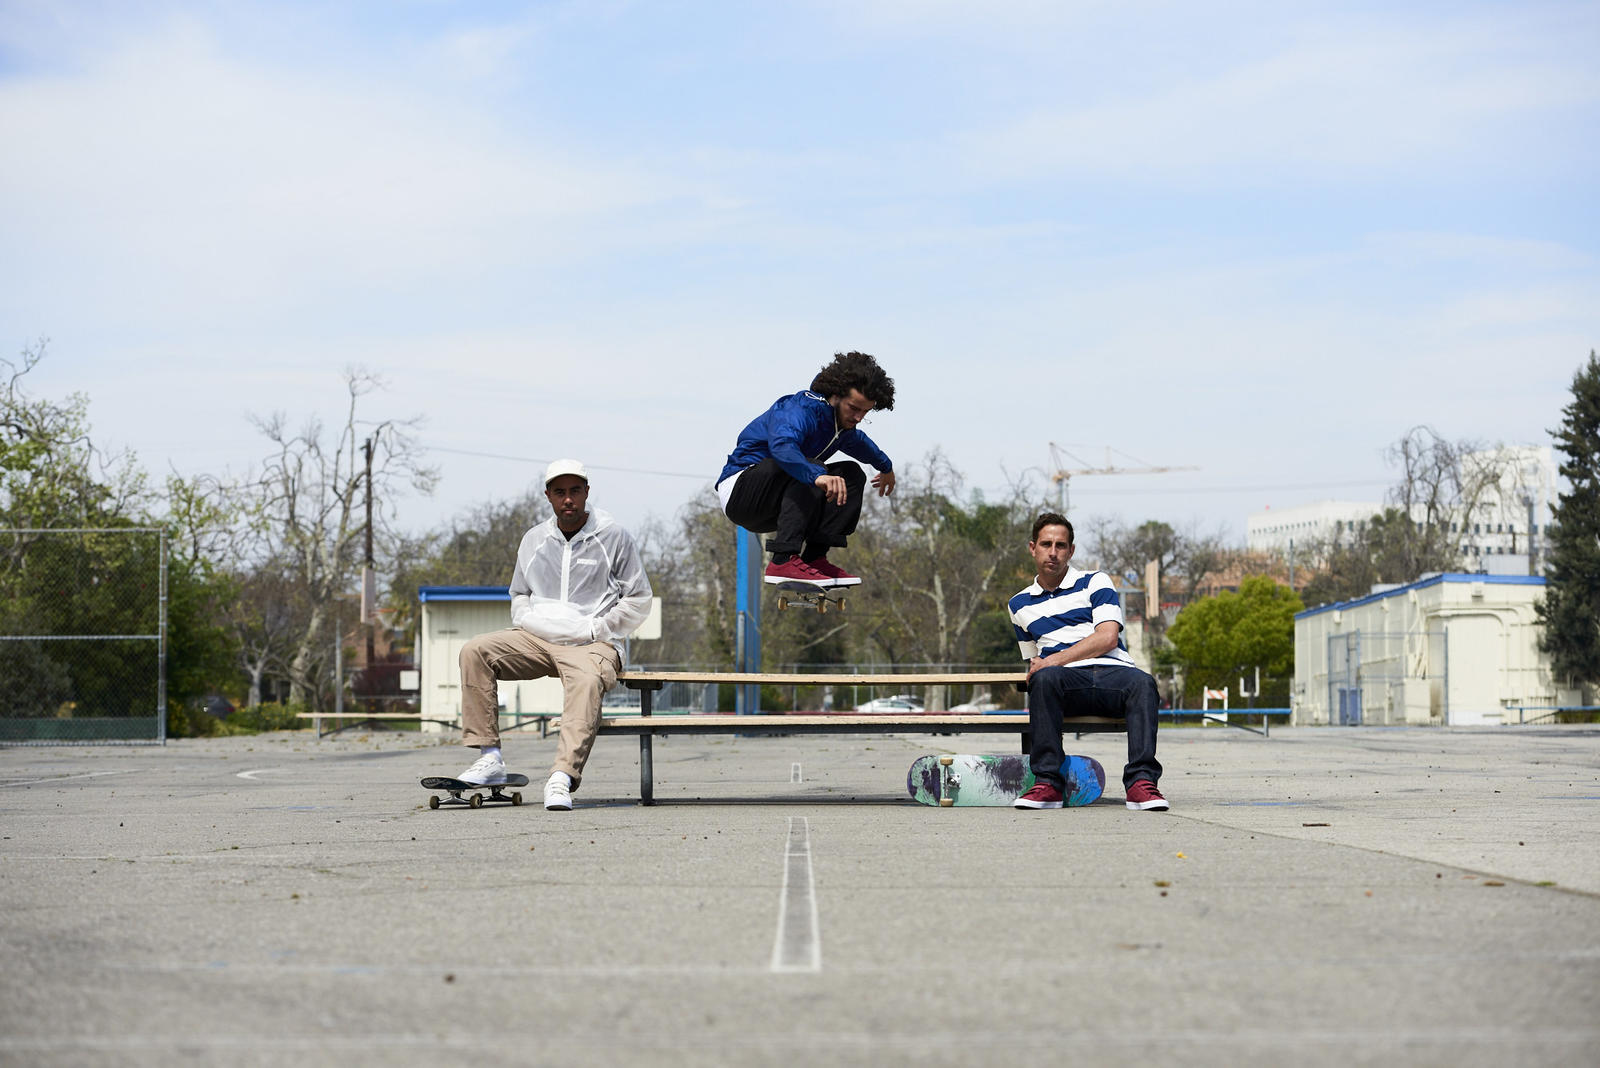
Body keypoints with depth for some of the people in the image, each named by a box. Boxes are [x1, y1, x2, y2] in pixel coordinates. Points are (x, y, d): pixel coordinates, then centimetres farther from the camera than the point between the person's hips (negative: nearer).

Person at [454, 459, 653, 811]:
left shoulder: (614, 537, 4)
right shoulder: (534, 540, 16)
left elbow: (638, 600, 5)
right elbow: (519, 593, 30)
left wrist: (594, 630, -5)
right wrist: (526, 622, 7)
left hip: (590, 644, -4)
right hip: (537, 637, 5)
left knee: (586, 681, -39)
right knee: (475, 652, -19)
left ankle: (562, 777, -50)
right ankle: (490, 758, -21)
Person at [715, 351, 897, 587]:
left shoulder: (841, 419, 7)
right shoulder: (801, 410, -23)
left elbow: (856, 441, 34)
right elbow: (782, 445, -46)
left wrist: (885, 466, 50)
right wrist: (817, 476, -62)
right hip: (739, 491, -9)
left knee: (852, 474, 0)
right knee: (810, 469, -32)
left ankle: (815, 558, -10)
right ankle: (783, 562, -36)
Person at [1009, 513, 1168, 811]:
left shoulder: (1095, 582, 15)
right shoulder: (1020, 605, 26)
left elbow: (1107, 638, 0)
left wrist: (1054, 660, -6)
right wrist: (1039, 667, 7)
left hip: (1112, 671, -1)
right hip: (1067, 679, 1)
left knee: (1142, 683, -37)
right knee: (1044, 678, -37)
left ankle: (1141, 781, -44)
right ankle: (1047, 783, -39)